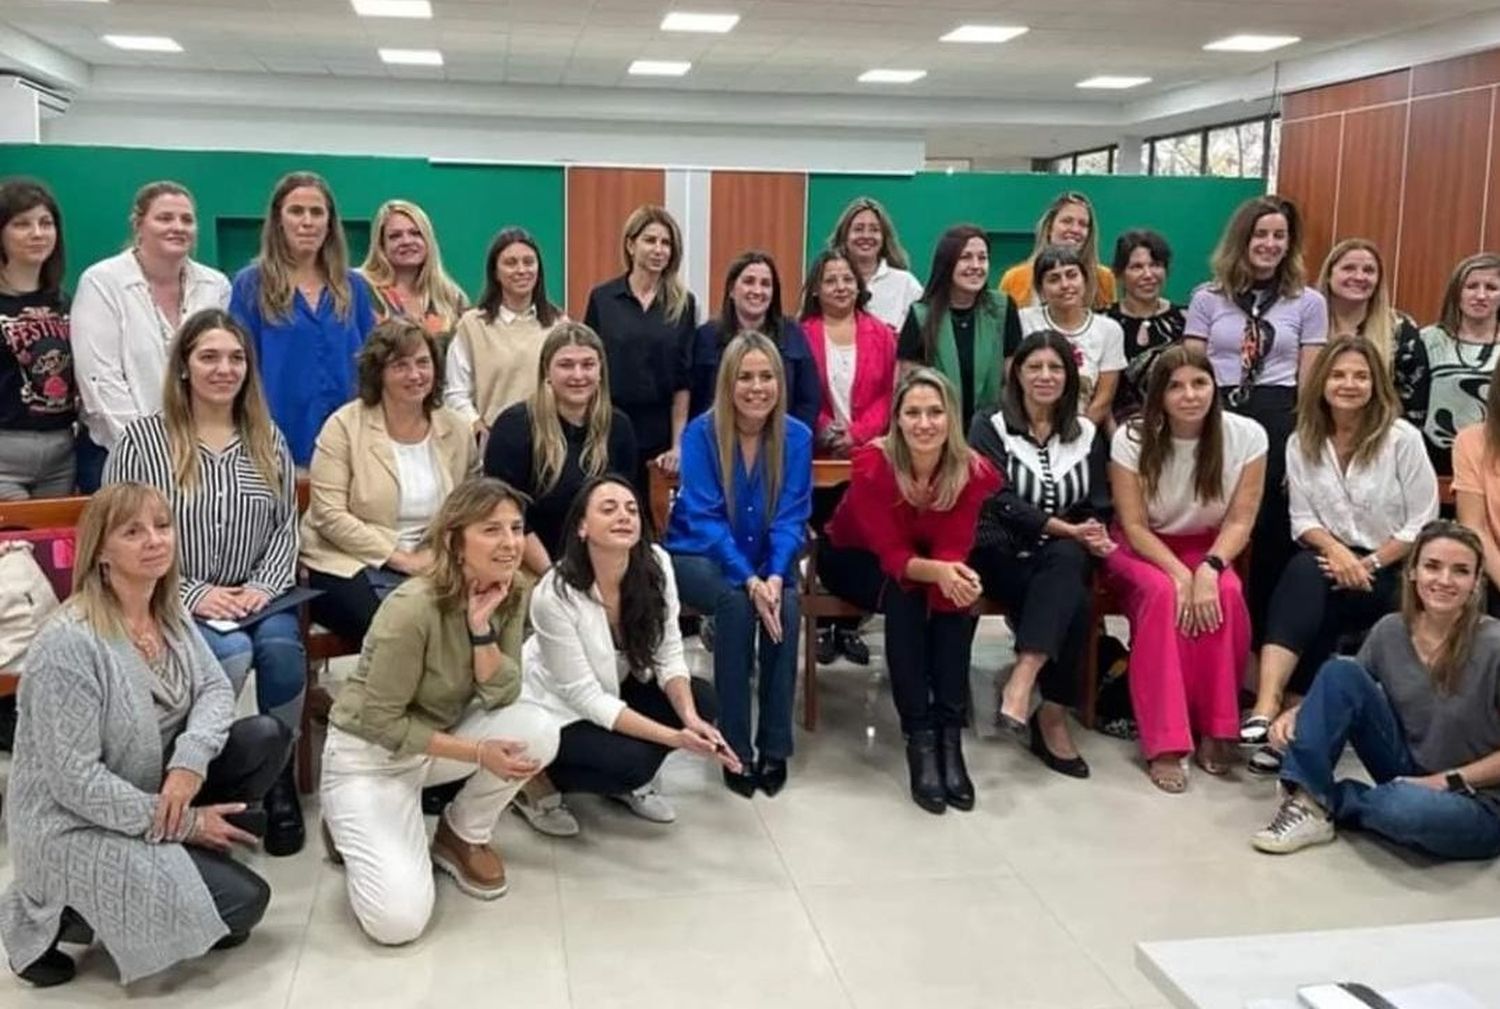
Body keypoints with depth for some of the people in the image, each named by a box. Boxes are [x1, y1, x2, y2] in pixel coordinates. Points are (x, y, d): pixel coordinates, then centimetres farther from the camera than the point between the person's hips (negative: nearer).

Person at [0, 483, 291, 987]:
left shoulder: (169, 612, 0)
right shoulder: (69, 643, -26)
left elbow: (215, 687, 0)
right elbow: (75, 780, -26)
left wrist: (190, 759, -22)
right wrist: (183, 822, -21)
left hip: (153, 790, 8)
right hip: (77, 827, -7)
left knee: (266, 736, -7)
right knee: (242, 901, -13)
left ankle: (193, 856, 7)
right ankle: (51, 919, 1)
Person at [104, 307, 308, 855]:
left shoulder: (268, 438, 10)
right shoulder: (141, 439, -3)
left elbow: (286, 526, 11)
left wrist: (264, 586, -8)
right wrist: (193, 594, -15)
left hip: (255, 598, 3)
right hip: (174, 602, -3)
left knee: (281, 644, -29)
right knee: (232, 652, -32)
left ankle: (280, 774, -7)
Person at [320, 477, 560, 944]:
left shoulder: (514, 594, -10)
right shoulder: (414, 608, -29)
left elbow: (500, 698, -15)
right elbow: (381, 722, -23)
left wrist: (482, 626, -29)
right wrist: (478, 754, -22)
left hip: (440, 737, 6)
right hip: (368, 753, -6)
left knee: (537, 730, -23)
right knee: (398, 919, -21)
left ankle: (462, 836, 4)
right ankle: (354, 831, 12)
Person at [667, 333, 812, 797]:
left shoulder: (796, 436, -6)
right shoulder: (700, 433, -14)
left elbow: (791, 517, -9)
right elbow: (706, 519, -18)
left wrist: (774, 575, -28)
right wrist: (749, 580, -31)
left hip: (766, 562, 2)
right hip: (699, 556, -2)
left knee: (785, 603, -30)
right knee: (736, 602, -33)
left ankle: (775, 747, -18)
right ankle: (736, 749, -24)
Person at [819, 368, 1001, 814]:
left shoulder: (972, 471, -22)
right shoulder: (871, 464, -31)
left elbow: (954, 549, -22)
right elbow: (891, 555, -30)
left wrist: (955, 575, -47)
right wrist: (936, 572, -50)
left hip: (930, 563, 3)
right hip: (855, 558, -3)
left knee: (959, 597, -29)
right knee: (903, 595, -34)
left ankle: (951, 736, -28)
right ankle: (919, 739, -33)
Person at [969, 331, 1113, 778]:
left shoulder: (1088, 435, 16)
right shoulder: (990, 428, 4)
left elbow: (1098, 508, 11)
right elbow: (1001, 502, -8)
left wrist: (1092, 535, -14)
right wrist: (1067, 529, -18)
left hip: (1065, 558, 3)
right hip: (1004, 554, -2)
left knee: (1065, 558, -36)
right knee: (1072, 602, -33)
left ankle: (1021, 684, -42)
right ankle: (1051, 717, -27)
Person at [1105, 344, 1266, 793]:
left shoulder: (1246, 436, -13)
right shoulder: (1132, 439, -15)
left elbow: (1240, 521, -10)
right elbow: (1134, 526, -13)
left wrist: (1209, 569, -28)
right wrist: (1180, 574, -28)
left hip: (1208, 549, 2)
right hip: (1141, 550, -1)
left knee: (1226, 596, -32)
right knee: (1163, 594, -34)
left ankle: (1216, 731, -17)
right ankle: (1164, 744, -32)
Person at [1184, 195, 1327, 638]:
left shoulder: (1309, 303, 8)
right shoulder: (1207, 298, 9)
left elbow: (1309, 384, 6)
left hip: (1279, 422, 0)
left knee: (1273, 535, 2)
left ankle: (1265, 637, 14)